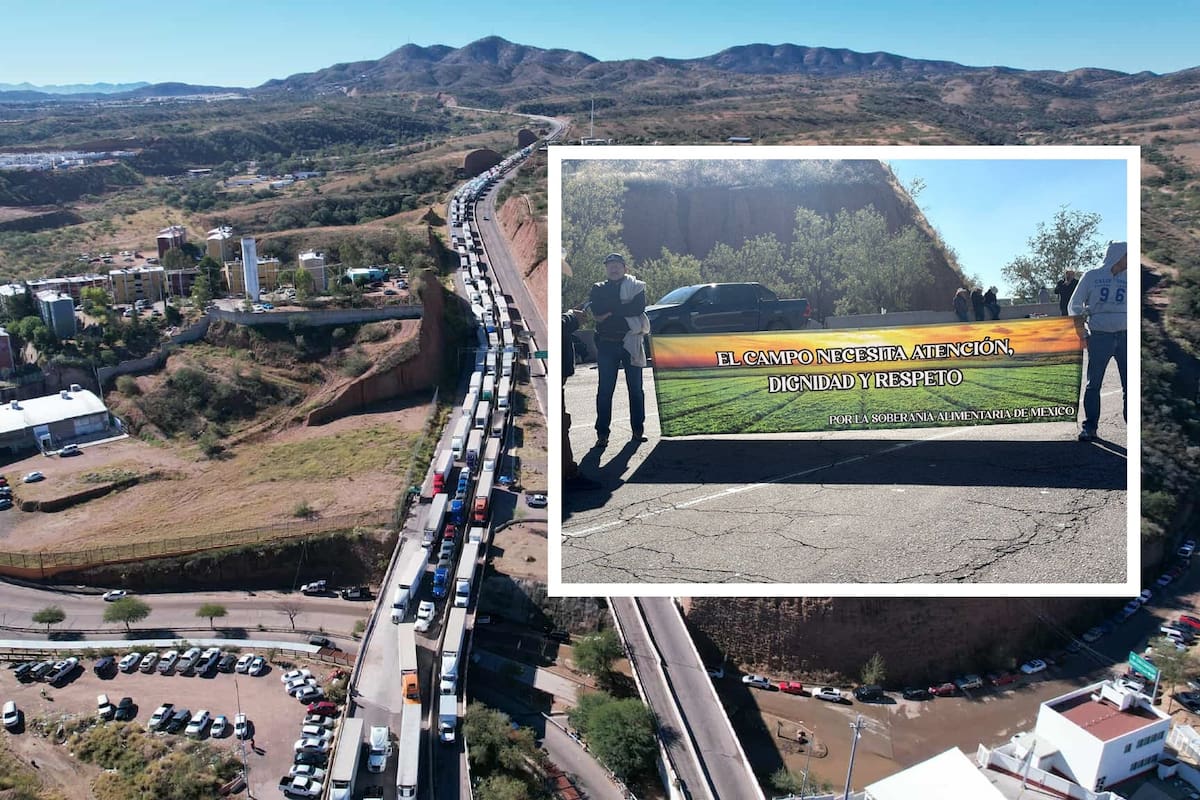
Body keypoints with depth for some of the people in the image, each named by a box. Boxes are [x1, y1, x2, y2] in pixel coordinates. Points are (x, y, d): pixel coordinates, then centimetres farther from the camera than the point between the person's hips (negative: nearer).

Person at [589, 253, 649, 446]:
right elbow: (596, 311, -9)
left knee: (635, 388, 5)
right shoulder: (598, 289, 10)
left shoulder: (636, 286, 7)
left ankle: (638, 428, 15)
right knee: (605, 389, -1)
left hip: (631, 342, 0)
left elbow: (639, 307, -13)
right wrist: (625, 308, -11)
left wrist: (610, 311, -12)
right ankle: (602, 432, 3)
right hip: (607, 343, 0)